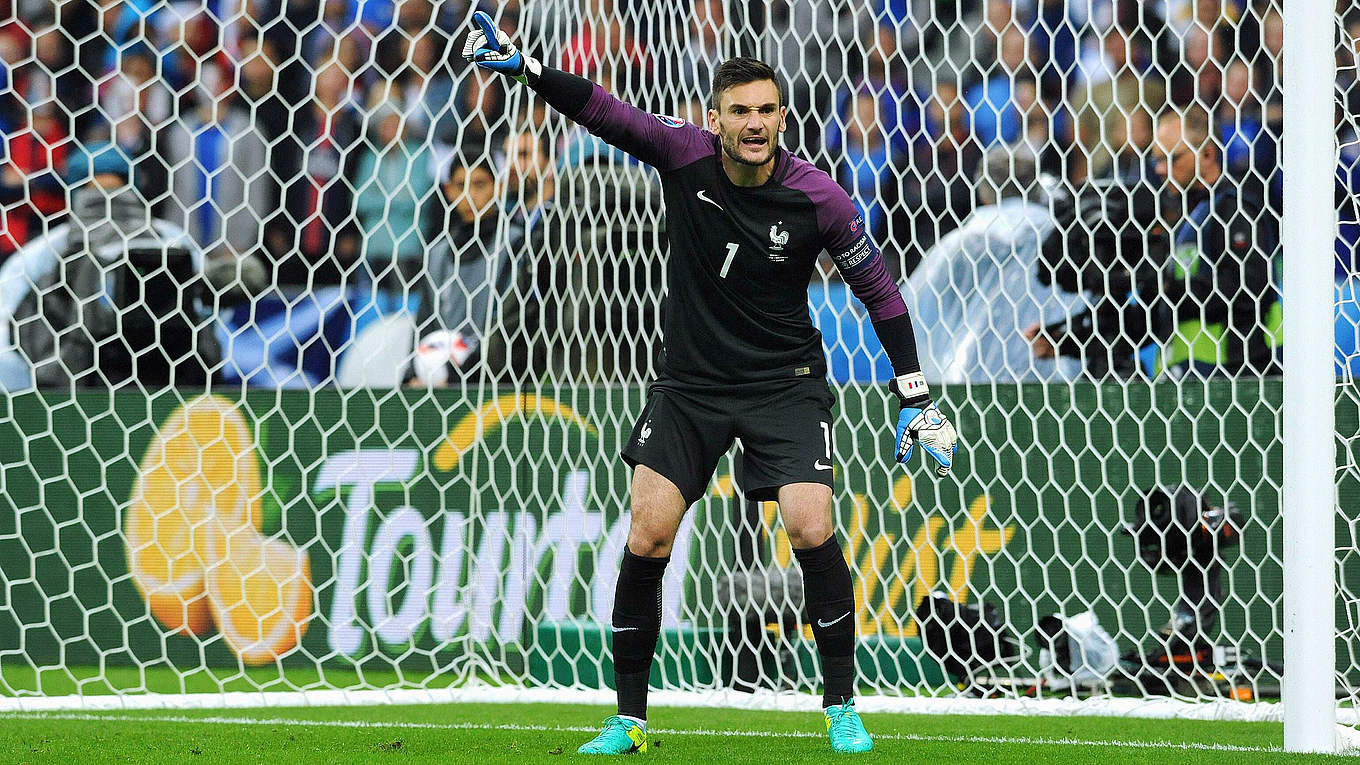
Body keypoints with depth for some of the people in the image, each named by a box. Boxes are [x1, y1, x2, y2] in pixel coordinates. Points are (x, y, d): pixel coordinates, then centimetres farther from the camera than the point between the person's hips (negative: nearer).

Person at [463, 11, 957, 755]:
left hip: (784, 382, -2)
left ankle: (841, 708, 0)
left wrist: (915, 400, -4)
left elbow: (878, 289, -3)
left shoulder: (816, 198, -14)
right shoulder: (685, 154, -11)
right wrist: (521, 64, -24)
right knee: (646, 539, -6)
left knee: (812, 530, -17)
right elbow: (600, 110, -9)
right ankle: (628, 719, 7)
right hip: (688, 381, 2)